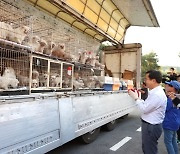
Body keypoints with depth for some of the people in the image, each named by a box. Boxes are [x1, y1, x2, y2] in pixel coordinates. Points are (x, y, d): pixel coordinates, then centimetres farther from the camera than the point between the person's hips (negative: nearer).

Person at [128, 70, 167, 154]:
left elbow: (144, 109, -25)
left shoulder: (157, 95, -27)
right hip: (149, 125, 10)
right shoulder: (155, 92, 5)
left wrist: (136, 98, -14)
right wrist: (137, 97, 2)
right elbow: (147, 105, 10)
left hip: (151, 127, -10)